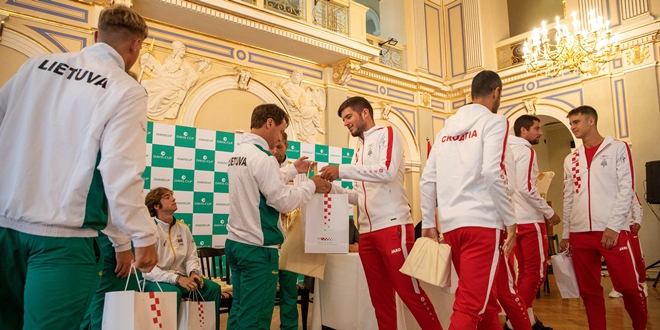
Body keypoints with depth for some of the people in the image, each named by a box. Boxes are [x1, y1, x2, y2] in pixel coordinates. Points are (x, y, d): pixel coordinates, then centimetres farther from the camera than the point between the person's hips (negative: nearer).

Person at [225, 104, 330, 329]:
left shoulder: (237, 154, 11)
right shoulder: (262, 157, -17)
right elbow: (283, 201, -16)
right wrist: (311, 185, -3)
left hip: (235, 242, 9)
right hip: (257, 248, -9)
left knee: (239, 310, 16)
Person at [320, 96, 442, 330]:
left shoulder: (386, 133, 2)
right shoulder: (360, 151, 22)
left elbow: (388, 171, -17)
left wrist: (342, 170, -16)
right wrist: (333, 188, 5)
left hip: (393, 226, -7)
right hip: (367, 232, 7)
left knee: (409, 291, -3)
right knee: (380, 296, 11)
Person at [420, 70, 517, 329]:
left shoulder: (446, 129, 17)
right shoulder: (494, 121, 1)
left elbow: (427, 180, 11)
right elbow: (493, 173, -14)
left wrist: (428, 223, 16)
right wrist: (510, 220, -6)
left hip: (451, 224, 7)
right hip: (482, 221, -7)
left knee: (482, 297, 20)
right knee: (469, 305, -6)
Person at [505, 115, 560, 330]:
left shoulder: (510, 151, 18)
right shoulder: (525, 151, -11)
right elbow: (526, 188, -20)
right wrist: (549, 212, -11)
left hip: (516, 219, 9)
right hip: (529, 219, -9)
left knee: (526, 271, 14)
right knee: (537, 272, -3)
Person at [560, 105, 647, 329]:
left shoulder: (618, 148, 5)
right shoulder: (570, 159, 16)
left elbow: (626, 188, -4)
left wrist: (613, 226, -12)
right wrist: (565, 233, 11)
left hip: (612, 230, -4)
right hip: (579, 233, 4)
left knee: (629, 287, -1)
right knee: (588, 291, 6)